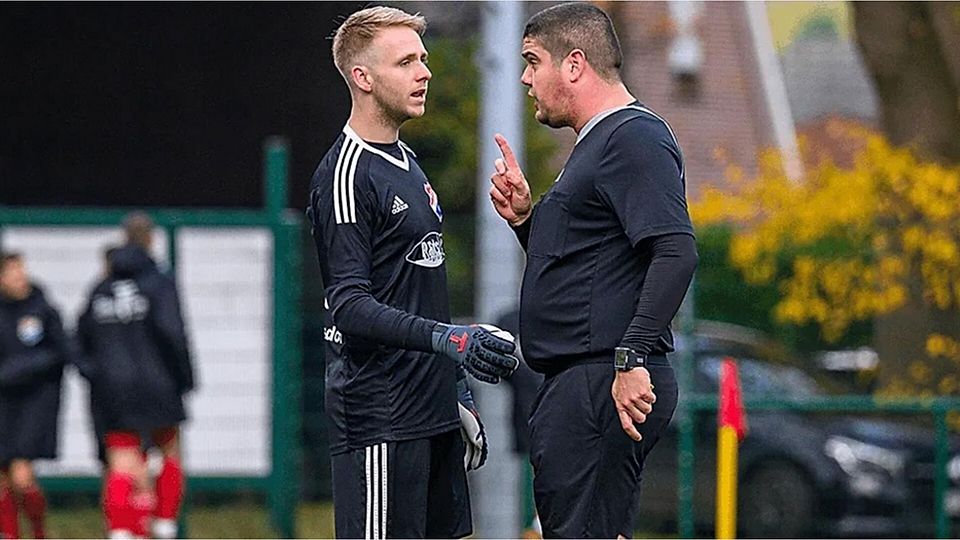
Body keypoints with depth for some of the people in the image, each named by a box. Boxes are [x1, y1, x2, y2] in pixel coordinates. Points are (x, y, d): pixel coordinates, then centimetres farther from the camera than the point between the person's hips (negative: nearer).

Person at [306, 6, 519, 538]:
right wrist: (445, 339, -30)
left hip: (430, 413, 9)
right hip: (379, 419, -9)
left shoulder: (408, 164, 18)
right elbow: (349, 305, -19)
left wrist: (457, 394, 23)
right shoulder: (346, 175, -12)